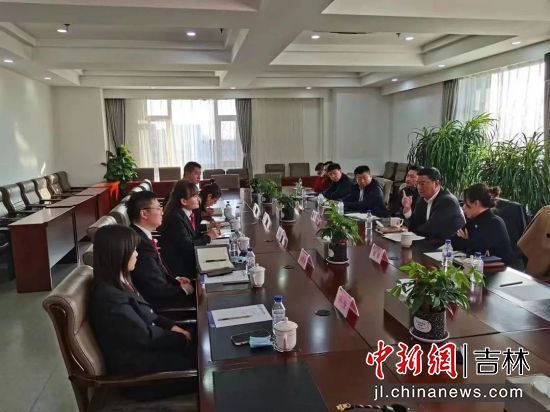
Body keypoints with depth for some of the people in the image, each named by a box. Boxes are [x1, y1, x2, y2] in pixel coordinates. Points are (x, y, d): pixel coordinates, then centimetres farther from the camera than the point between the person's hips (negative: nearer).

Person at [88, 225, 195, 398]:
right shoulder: (109, 297, -27)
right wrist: (181, 338, -10)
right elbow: (145, 335, -22)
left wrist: (172, 326, -2)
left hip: (142, 346, 9)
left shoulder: (119, 283, 3)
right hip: (136, 366, -9)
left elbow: (146, 314, 11)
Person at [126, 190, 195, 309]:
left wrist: (175, 279, 3)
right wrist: (182, 289, -10)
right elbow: (157, 290, -24)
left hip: (156, 293, 8)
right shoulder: (140, 244, -29)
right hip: (153, 302, -8)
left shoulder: (141, 234, 0)